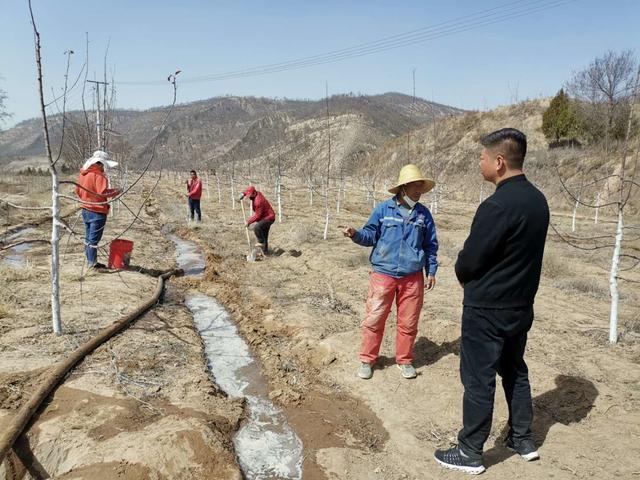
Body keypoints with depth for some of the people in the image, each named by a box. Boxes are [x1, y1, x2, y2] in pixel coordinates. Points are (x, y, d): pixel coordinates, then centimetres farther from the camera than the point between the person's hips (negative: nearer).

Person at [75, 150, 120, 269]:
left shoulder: (83, 173, 8)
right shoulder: (99, 175, -18)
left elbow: (78, 190, 15)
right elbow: (102, 192, -25)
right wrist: (114, 192, -11)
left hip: (85, 210, 8)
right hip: (97, 211, -8)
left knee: (88, 236, 16)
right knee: (94, 238, -1)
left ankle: (89, 260, 26)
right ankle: (93, 263, 6)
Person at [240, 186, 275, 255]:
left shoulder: (258, 201, -29)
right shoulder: (257, 193, 0)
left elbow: (257, 215, -24)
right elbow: (248, 191, 23)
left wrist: (249, 221, -16)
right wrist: (243, 194, 4)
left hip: (268, 218, -10)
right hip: (267, 217, 11)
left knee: (256, 228, -31)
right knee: (264, 235, 16)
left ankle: (261, 242, -16)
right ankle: (265, 251, 26)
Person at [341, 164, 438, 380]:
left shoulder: (423, 214, 6)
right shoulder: (383, 209, -2)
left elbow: (430, 245, 12)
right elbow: (371, 235, 2)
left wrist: (431, 271, 9)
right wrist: (355, 234, -19)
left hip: (413, 277, 2)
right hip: (383, 274, -2)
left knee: (408, 322, 10)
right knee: (374, 319, 0)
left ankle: (404, 360, 27)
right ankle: (367, 360, 16)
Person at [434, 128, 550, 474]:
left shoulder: (497, 206, -25)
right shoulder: (537, 200, 3)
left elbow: (468, 261, -20)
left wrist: (463, 276, 2)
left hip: (487, 310, -8)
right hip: (521, 306, 9)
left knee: (478, 380, 4)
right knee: (515, 371, 22)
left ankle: (470, 453, 19)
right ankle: (523, 439, 37)